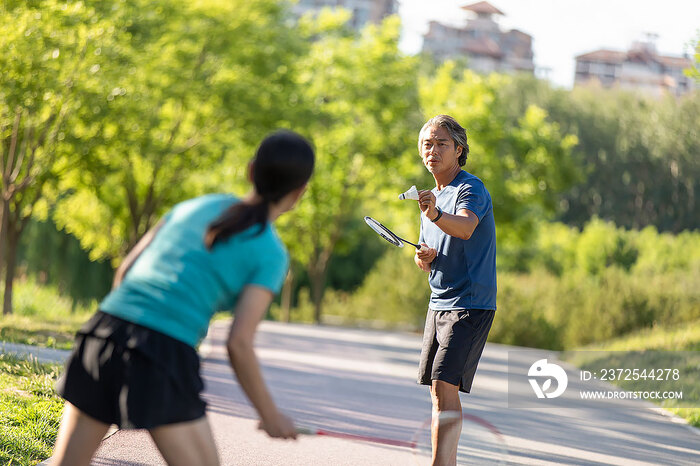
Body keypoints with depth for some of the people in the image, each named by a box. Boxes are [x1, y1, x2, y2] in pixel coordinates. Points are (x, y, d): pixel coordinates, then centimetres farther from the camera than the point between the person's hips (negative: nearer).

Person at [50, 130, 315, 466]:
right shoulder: (271, 255, 0)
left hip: (106, 328, 6)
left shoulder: (196, 206, 18)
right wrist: (271, 416, 4)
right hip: (163, 359, -6)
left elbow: (125, 272, 19)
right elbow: (238, 343, -8)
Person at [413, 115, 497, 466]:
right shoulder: (432, 197, 16)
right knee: (438, 389, 9)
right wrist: (425, 258, -1)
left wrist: (435, 214, -54)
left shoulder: (471, 189, -11)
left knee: (444, 387, -17)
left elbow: (465, 227, -34)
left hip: (470, 305, -8)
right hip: (439, 303, 9)